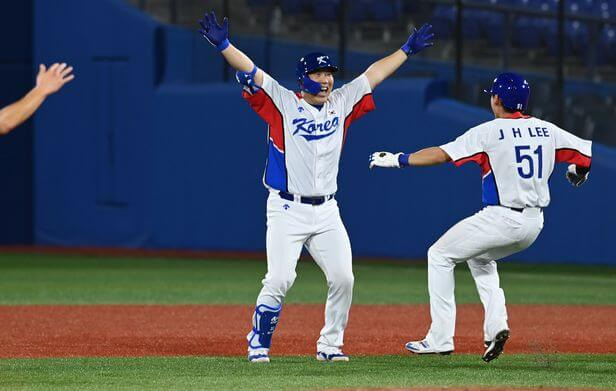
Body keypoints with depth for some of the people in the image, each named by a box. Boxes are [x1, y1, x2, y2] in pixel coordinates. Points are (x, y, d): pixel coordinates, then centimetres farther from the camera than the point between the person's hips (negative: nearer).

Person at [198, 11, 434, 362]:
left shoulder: (341, 103, 10)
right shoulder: (282, 103, -3)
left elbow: (373, 75, 17)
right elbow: (250, 71, -12)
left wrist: (407, 50, 21)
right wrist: (223, 44, -26)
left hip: (327, 212, 5)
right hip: (287, 210, -5)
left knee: (343, 278, -3)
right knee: (279, 280, -13)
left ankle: (330, 345, 12)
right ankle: (259, 343, 3)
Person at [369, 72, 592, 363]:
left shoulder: (490, 132, -9)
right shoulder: (547, 131, 6)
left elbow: (441, 154, -12)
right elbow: (589, 153, 8)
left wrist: (397, 160, -3)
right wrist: (578, 170, 30)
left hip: (500, 218, -7)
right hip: (534, 224, 7)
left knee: (440, 255, 11)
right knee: (480, 258, 32)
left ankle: (440, 338, 2)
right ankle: (496, 325, 10)